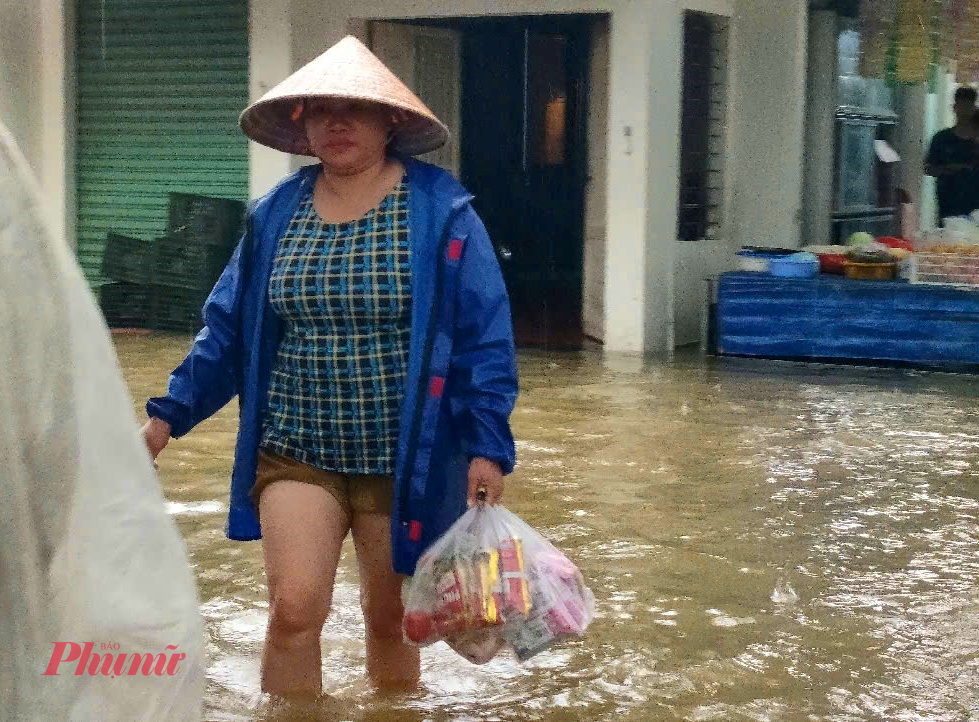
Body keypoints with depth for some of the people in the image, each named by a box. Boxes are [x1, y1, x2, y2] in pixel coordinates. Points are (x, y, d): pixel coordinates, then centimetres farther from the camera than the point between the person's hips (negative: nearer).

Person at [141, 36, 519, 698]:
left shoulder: (440, 210, -7)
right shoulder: (275, 214, 3)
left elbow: (483, 336, -9)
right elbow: (228, 329, 9)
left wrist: (488, 445, -14)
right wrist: (169, 415, 5)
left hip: (403, 460, -2)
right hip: (296, 452, 2)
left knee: (390, 619, 12)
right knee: (294, 609, -10)